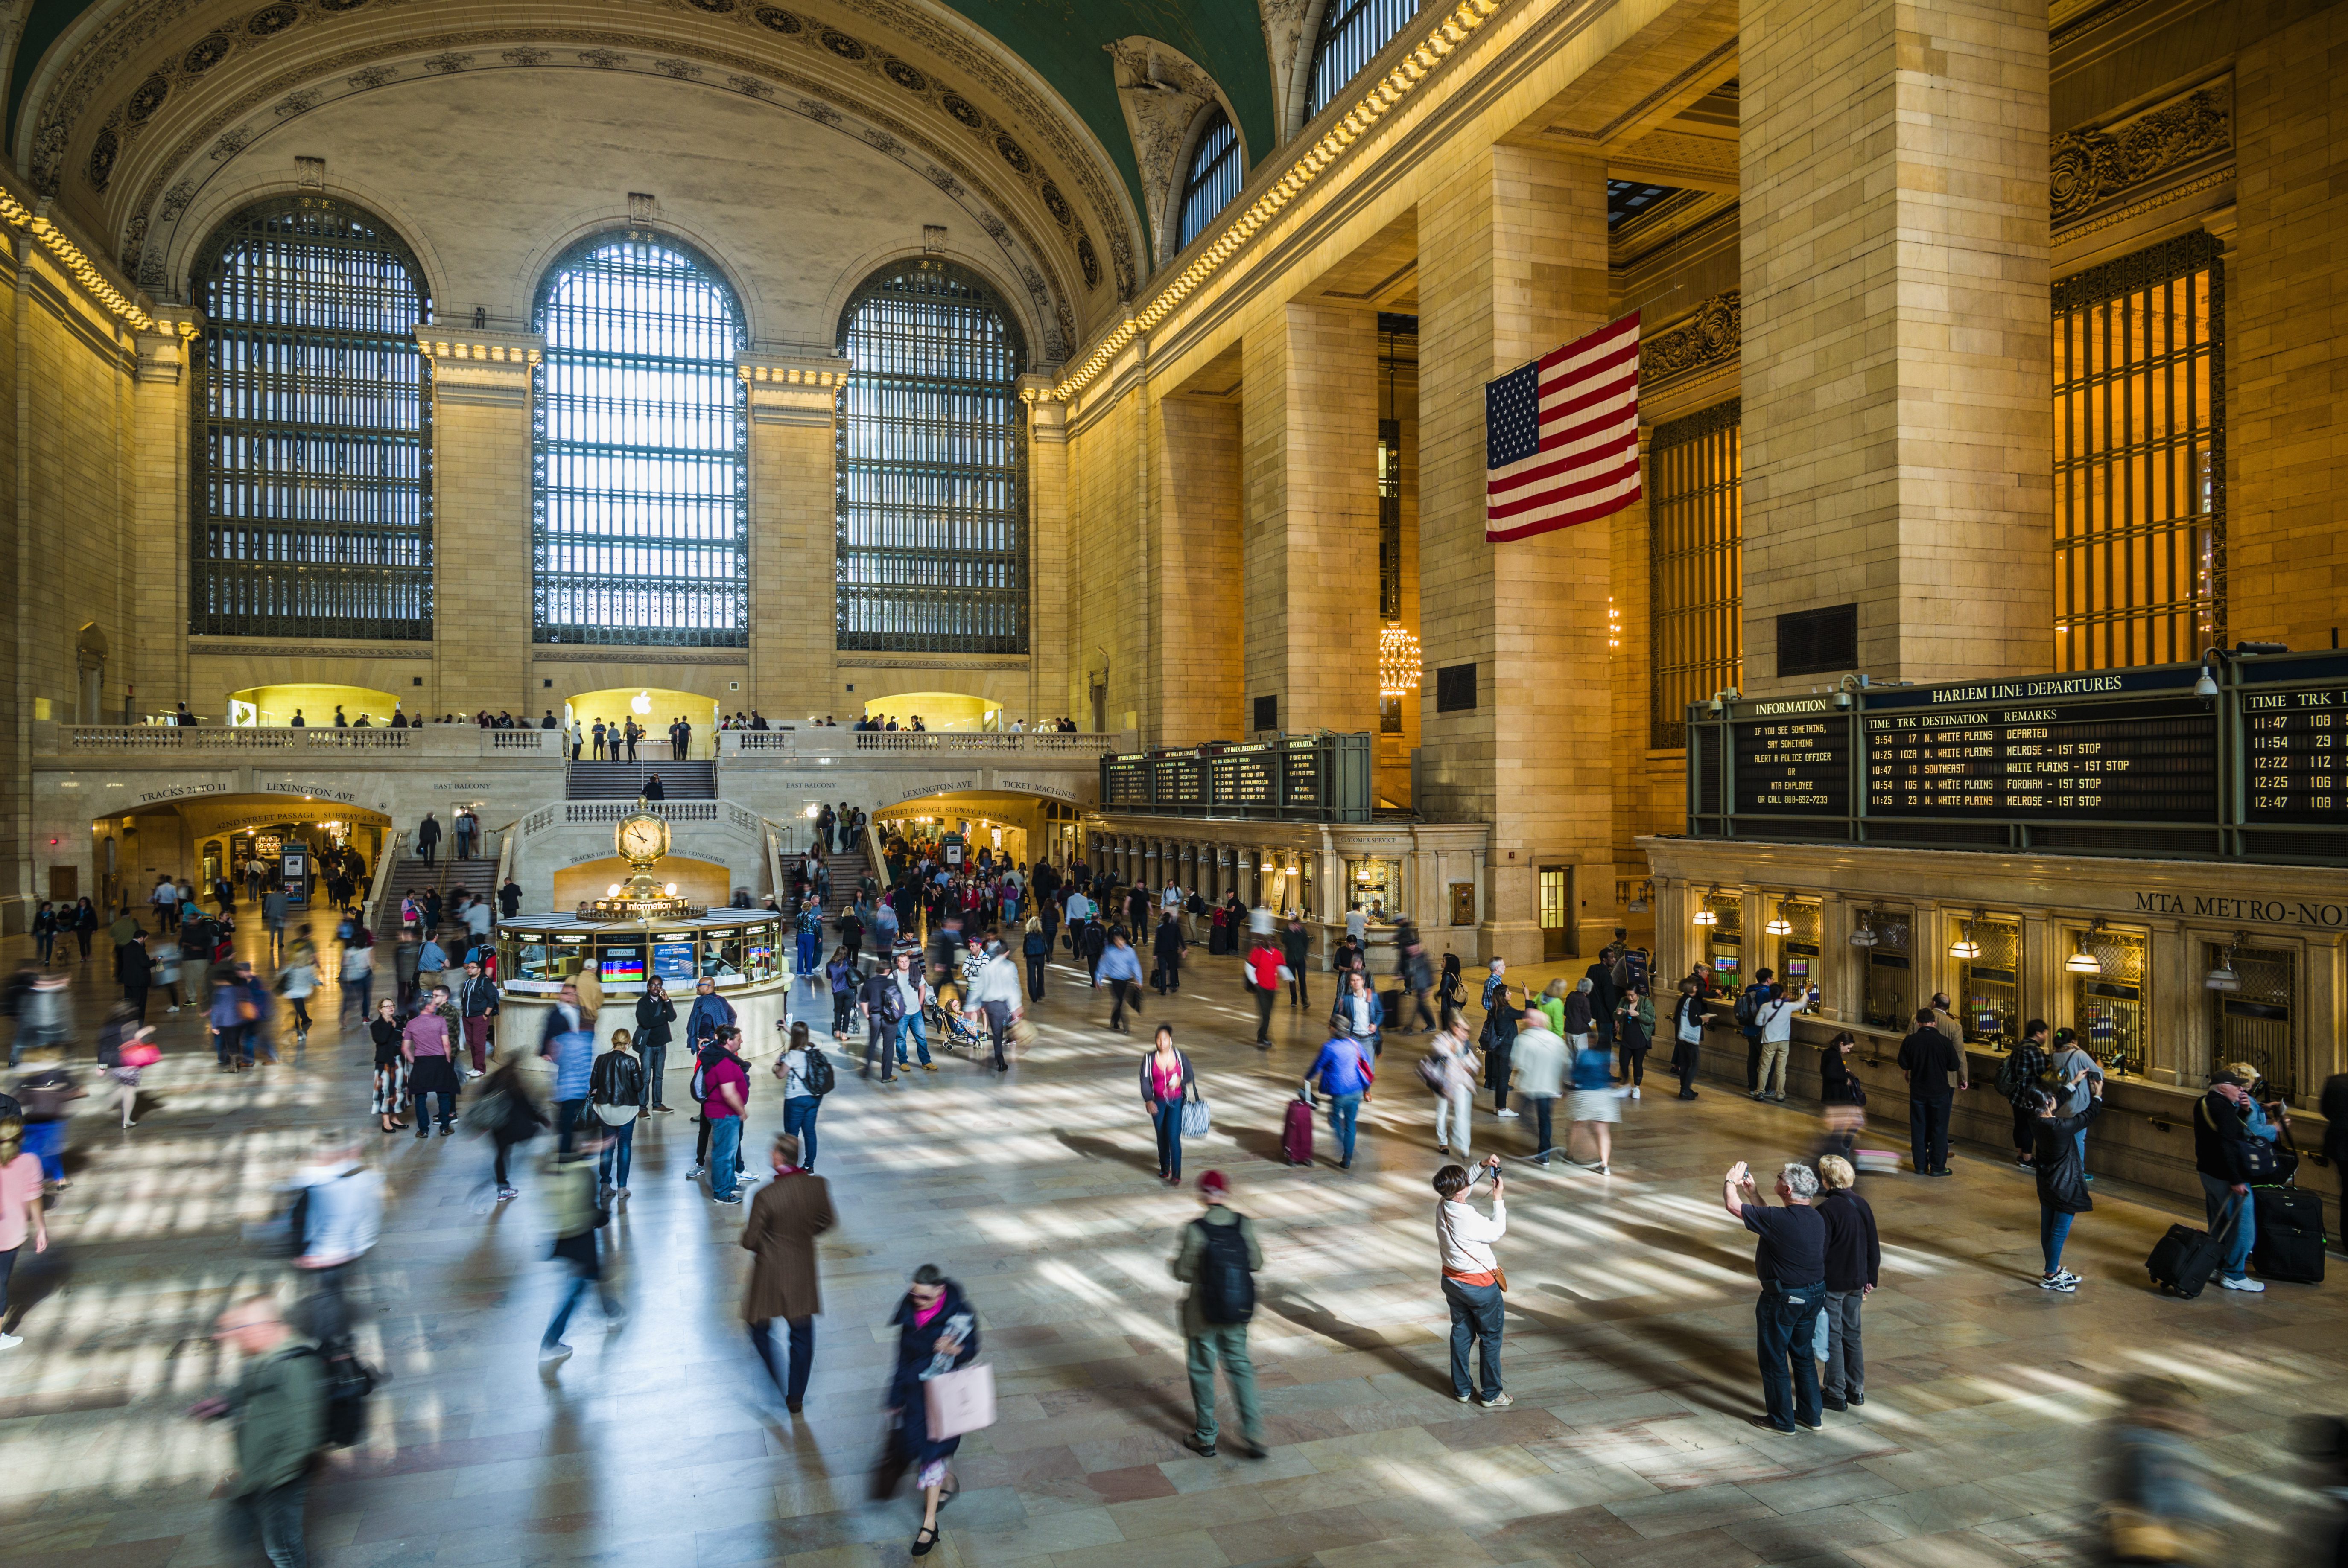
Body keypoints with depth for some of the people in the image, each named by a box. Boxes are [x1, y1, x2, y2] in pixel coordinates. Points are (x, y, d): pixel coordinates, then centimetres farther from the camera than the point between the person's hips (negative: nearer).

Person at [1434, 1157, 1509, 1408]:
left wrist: (1484, 1167, 0)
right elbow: (1497, 1232, -11)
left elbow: (1467, 1186, 10)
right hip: (1481, 1286, -7)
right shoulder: (1470, 1220, -32)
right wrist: (1499, 1199, -6)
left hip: (1452, 1282, 7)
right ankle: (1492, 1394, 22)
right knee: (1490, 1338, 12)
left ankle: (1462, 1389, 30)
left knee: (1461, 1333, 20)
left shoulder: (1443, 1207, -11)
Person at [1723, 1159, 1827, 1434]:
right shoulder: (1817, 1220, 0)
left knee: (1774, 1360, 9)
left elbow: (1733, 1206, -15)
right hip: (1814, 1295, 8)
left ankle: (1782, 1420, 19)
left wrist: (1732, 1181, 4)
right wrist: (1751, 1191, 21)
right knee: (1803, 1355, 22)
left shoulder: (1779, 1220, -26)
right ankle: (1811, 1415, 31)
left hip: (1782, 1300, -8)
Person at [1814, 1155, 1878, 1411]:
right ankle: (1856, 1389, 26)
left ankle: (1836, 1395, 10)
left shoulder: (1827, 1209, -20)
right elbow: (1874, 1246, 8)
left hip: (1832, 1283, -7)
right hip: (1857, 1282, 7)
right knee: (1852, 1334, 18)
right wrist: (1871, 1280, 18)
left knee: (1833, 1337, 3)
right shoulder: (1862, 1205, 1)